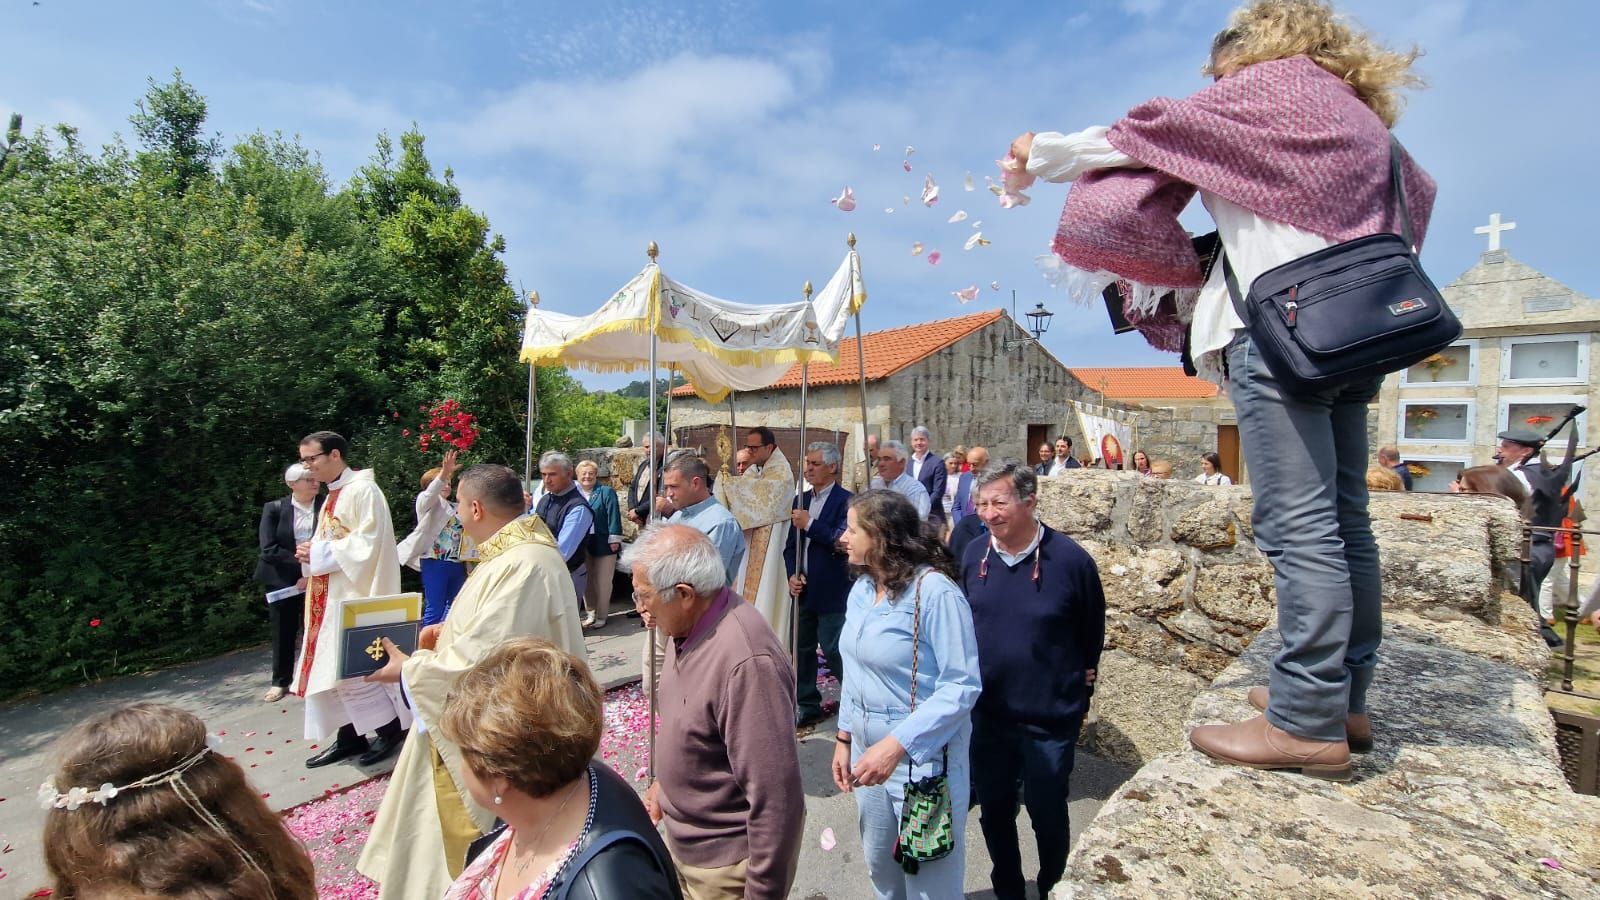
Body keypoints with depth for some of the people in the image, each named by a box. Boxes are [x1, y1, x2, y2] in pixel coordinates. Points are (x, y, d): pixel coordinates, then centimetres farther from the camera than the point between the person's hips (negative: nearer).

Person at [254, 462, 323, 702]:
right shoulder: (274, 509, -3)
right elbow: (269, 549, -11)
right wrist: (302, 564, -18)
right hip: (282, 581, 1)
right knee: (283, 632, 13)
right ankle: (280, 681, 30)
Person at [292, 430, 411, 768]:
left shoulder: (362, 490, -14)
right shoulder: (333, 495, 16)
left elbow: (368, 543, -20)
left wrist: (320, 553, -15)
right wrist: (313, 552, 2)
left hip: (356, 595, -9)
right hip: (332, 595, 9)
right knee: (336, 668, 11)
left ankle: (392, 729, 9)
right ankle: (349, 737, 20)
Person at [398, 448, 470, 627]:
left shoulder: (455, 507, 21)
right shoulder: (425, 501, 4)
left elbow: (466, 531, 23)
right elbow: (431, 493, -22)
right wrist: (443, 473, -37)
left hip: (457, 563, 7)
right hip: (435, 562, -6)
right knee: (434, 610, -7)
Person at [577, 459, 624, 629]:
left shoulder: (606, 492, -7)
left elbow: (613, 516, -12)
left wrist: (614, 539, -16)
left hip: (604, 545, -5)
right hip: (583, 547, 5)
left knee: (602, 583, 3)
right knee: (587, 582, 12)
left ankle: (601, 616, 14)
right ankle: (592, 612, 26)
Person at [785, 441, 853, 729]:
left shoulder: (845, 500, -10)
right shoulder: (801, 500, 11)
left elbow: (842, 541, -20)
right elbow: (791, 545, 14)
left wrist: (810, 524, -20)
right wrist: (792, 574, -1)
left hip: (831, 592, -7)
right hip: (803, 590, 7)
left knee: (834, 650, -1)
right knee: (801, 649, 13)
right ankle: (806, 705, 27)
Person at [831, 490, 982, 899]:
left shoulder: (935, 591, -22)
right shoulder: (861, 589, 2)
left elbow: (963, 685, -23)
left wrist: (897, 744, -28)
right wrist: (844, 738, 9)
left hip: (923, 757, -7)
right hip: (868, 751, 7)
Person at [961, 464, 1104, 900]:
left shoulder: (1070, 559, -16)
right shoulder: (973, 556, -6)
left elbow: (1092, 634, -3)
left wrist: (1081, 695, 3)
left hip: (1049, 720, -3)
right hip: (986, 716, 4)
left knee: (1047, 814, 15)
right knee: (994, 811, 19)